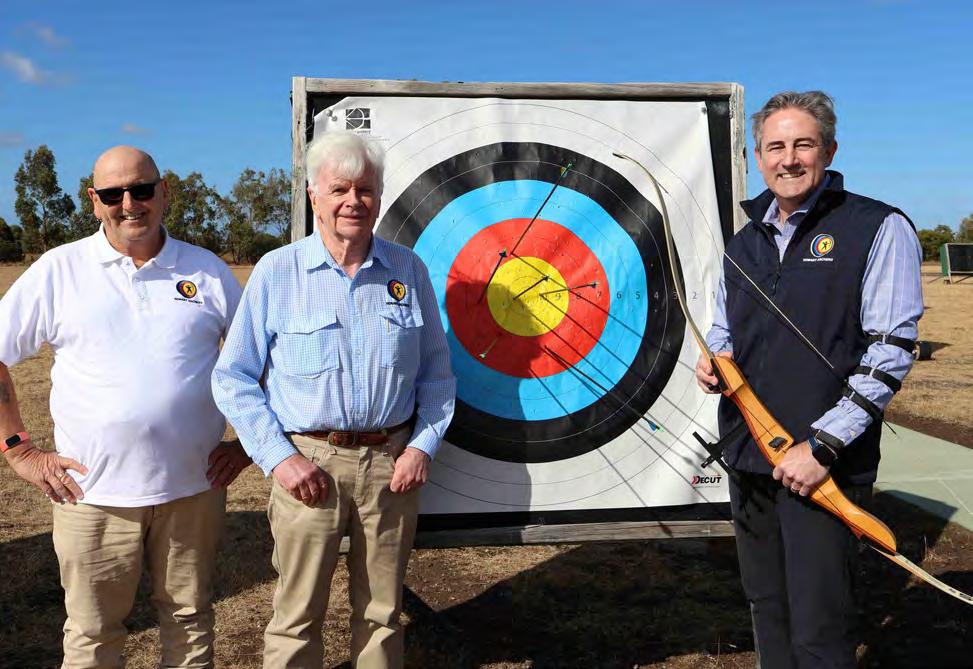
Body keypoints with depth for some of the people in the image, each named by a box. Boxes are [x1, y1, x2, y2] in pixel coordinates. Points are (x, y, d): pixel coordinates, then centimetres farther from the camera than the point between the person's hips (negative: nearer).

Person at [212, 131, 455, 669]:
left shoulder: (408, 270, 4)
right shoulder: (276, 271, -3)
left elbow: (436, 371, 10)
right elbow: (234, 378, -1)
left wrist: (424, 444, -1)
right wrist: (277, 457, -9)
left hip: (392, 462, 2)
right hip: (309, 463, -2)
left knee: (383, 613, 14)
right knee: (297, 618, 6)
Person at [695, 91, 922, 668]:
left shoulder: (880, 230, -6)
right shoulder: (744, 244, 13)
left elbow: (891, 351, -12)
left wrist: (823, 445, -18)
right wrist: (715, 362, 0)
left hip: (825, 467, -6)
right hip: (748, 460, 6)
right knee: (767, 610, 16)